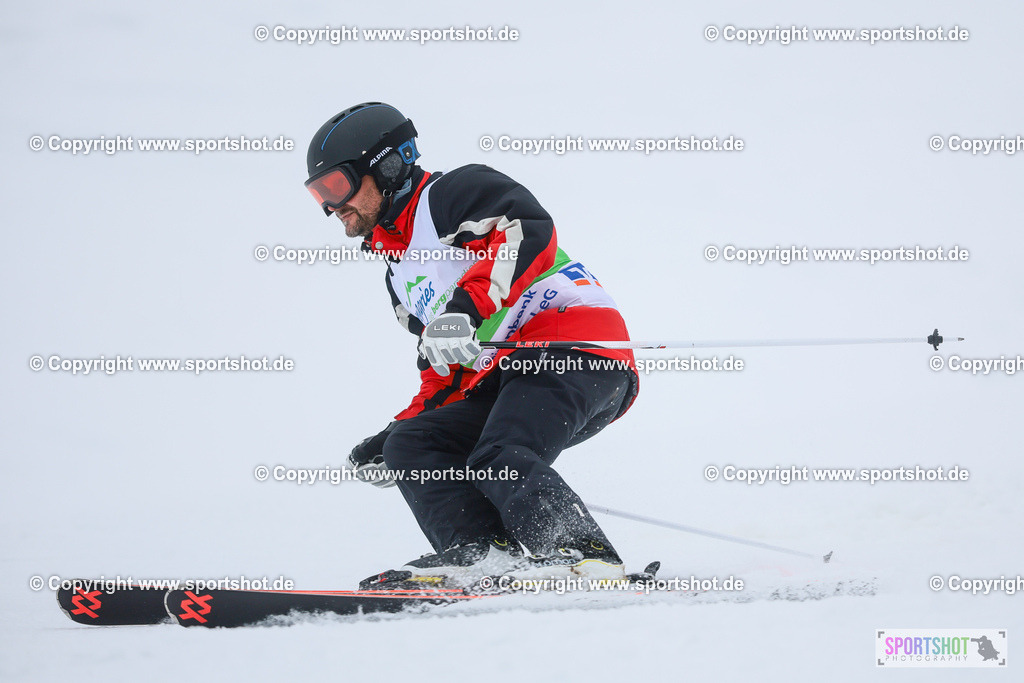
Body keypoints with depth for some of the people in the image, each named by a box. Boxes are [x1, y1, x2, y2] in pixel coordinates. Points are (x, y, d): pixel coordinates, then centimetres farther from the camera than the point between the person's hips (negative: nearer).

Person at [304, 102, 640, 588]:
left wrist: (467, 305, -29)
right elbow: (445, 373, 35)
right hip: (503, 382, 9)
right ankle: (483, 554, -25)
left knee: (500, 458, -31)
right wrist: (392, 436, 22)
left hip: (574, 346, -9)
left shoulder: (452, 193, 4)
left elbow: (527, 229, -17)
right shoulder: (400, 275, 31)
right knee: (409, 446, -6)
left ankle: (579, 553, -37)